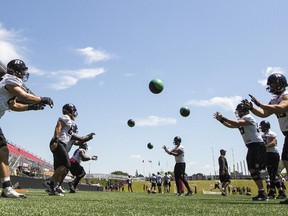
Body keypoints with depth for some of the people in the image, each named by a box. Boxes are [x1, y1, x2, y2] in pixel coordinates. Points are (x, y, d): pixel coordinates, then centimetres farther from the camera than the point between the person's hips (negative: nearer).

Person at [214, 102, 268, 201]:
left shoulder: (248, 118, -11)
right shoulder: (243, 120, 18)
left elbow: (236, 123, -25)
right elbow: (231, 126, 21)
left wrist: (222, 118, -20)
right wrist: (220, 120, 11)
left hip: (257, 145, -10)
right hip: (252, 147, 10)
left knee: (254, 169, -13)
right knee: (252, 170, 8)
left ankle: (262, 194, -11)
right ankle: (261, 193, 11)